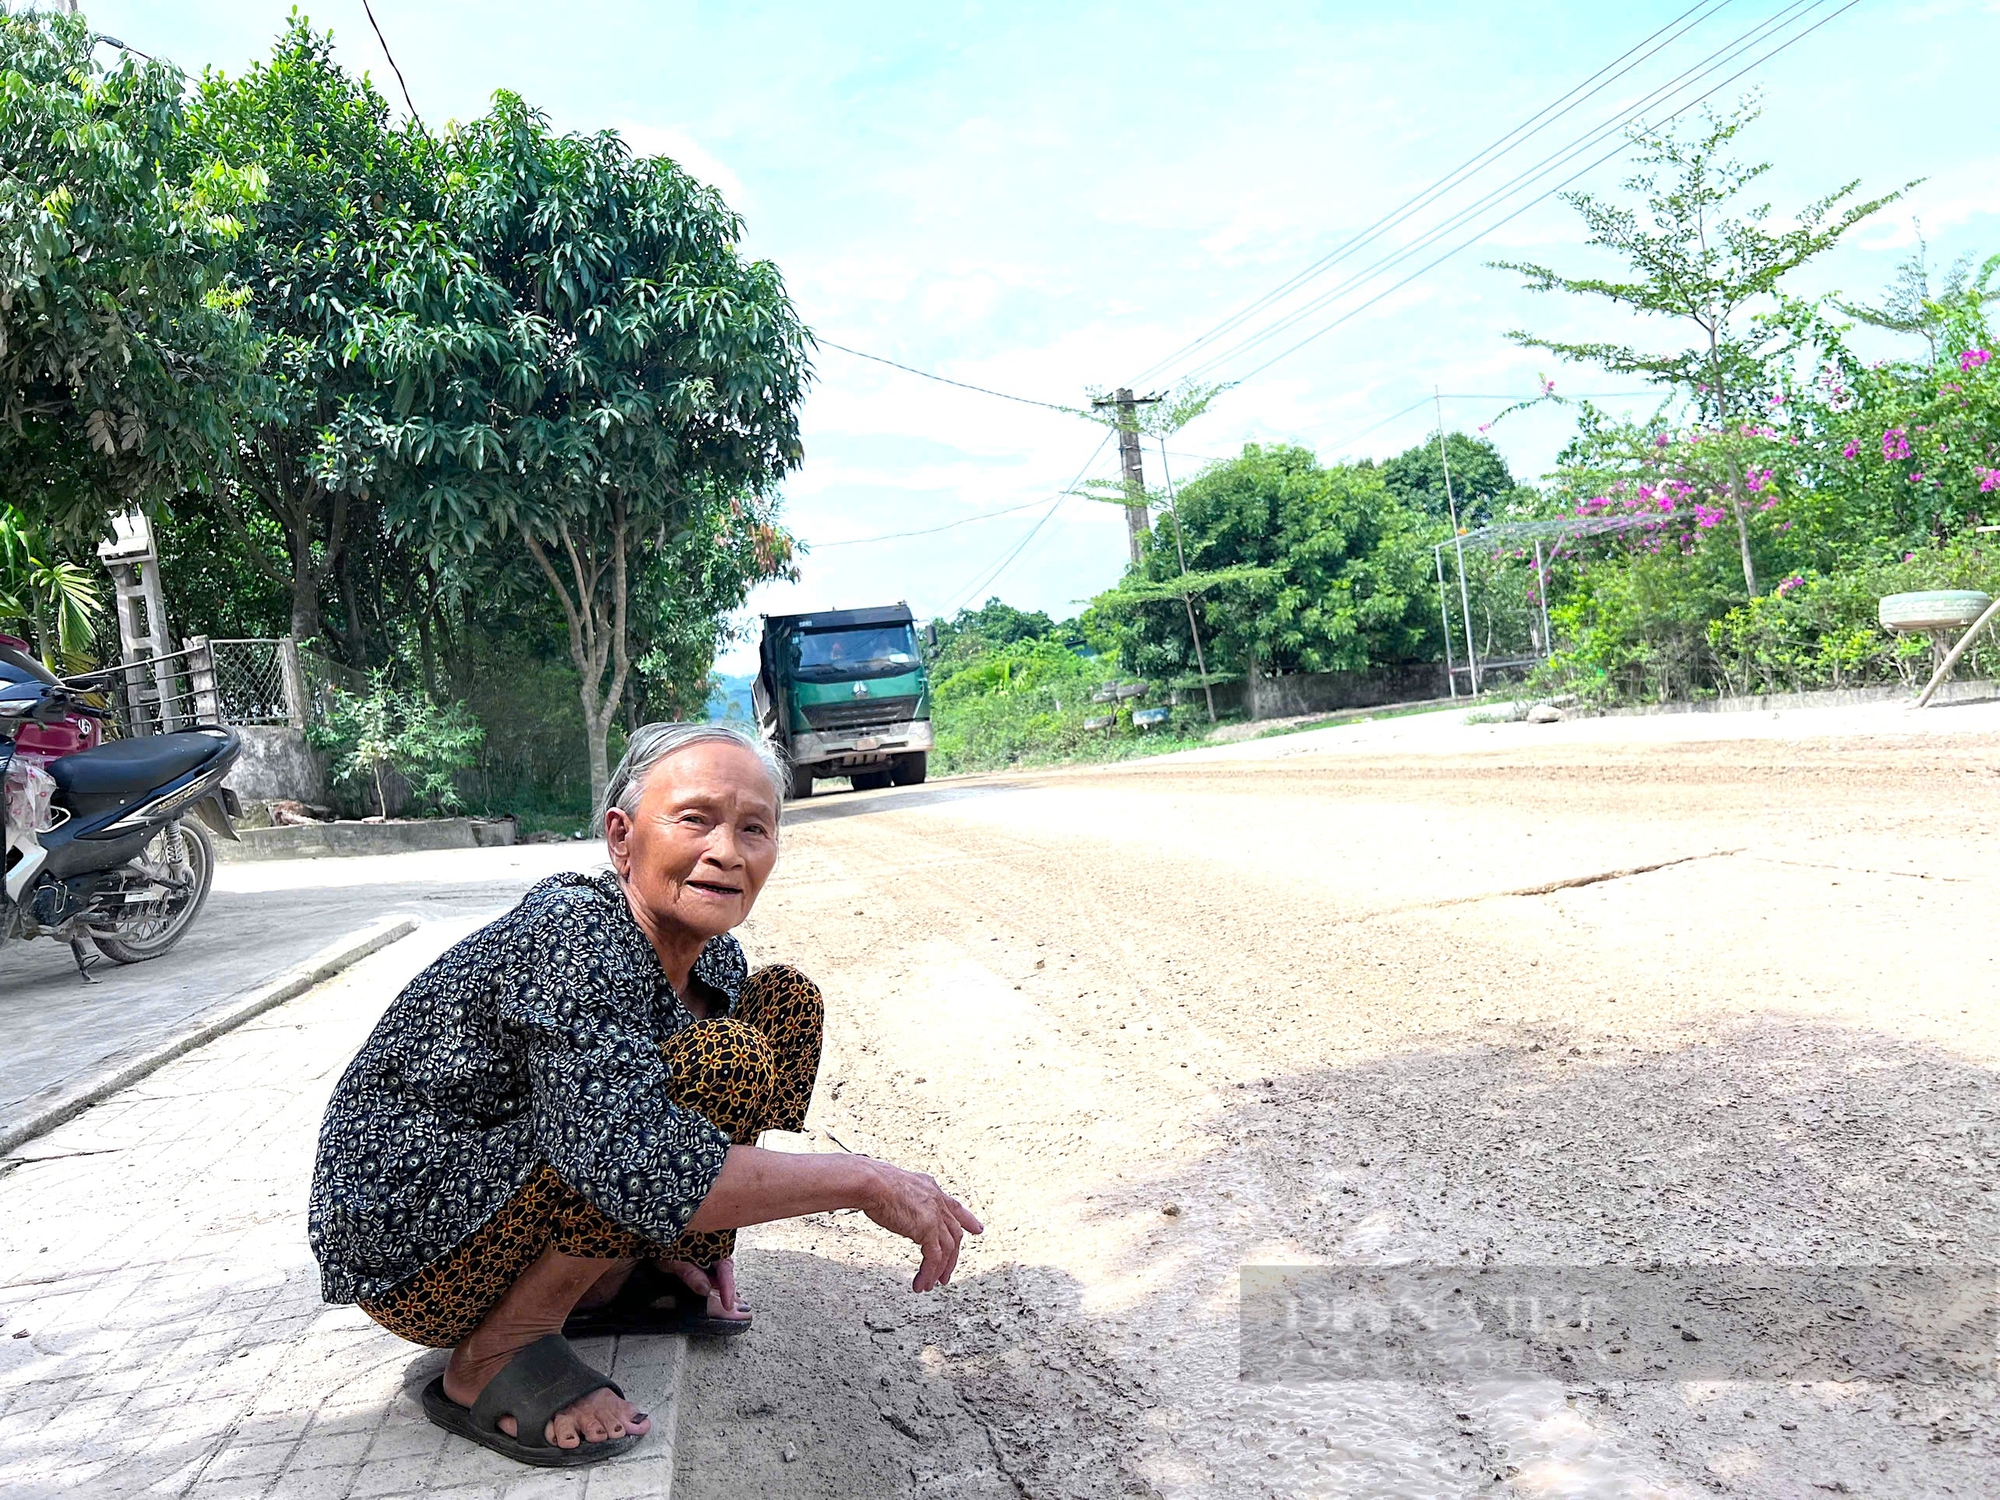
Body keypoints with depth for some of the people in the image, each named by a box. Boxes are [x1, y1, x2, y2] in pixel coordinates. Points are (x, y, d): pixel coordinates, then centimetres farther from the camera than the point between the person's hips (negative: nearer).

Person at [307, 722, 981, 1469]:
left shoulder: (714, 962, -3)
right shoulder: (574, 936, -28)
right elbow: (631, 1168, -40)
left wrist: (675, 1236, 2)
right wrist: (866, 1181, -33)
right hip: (409, 1247, -8)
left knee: (785, 1004, 1)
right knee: (722, 1062, -29)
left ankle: (599, 1283, 6)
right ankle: (490, 1361, -13)